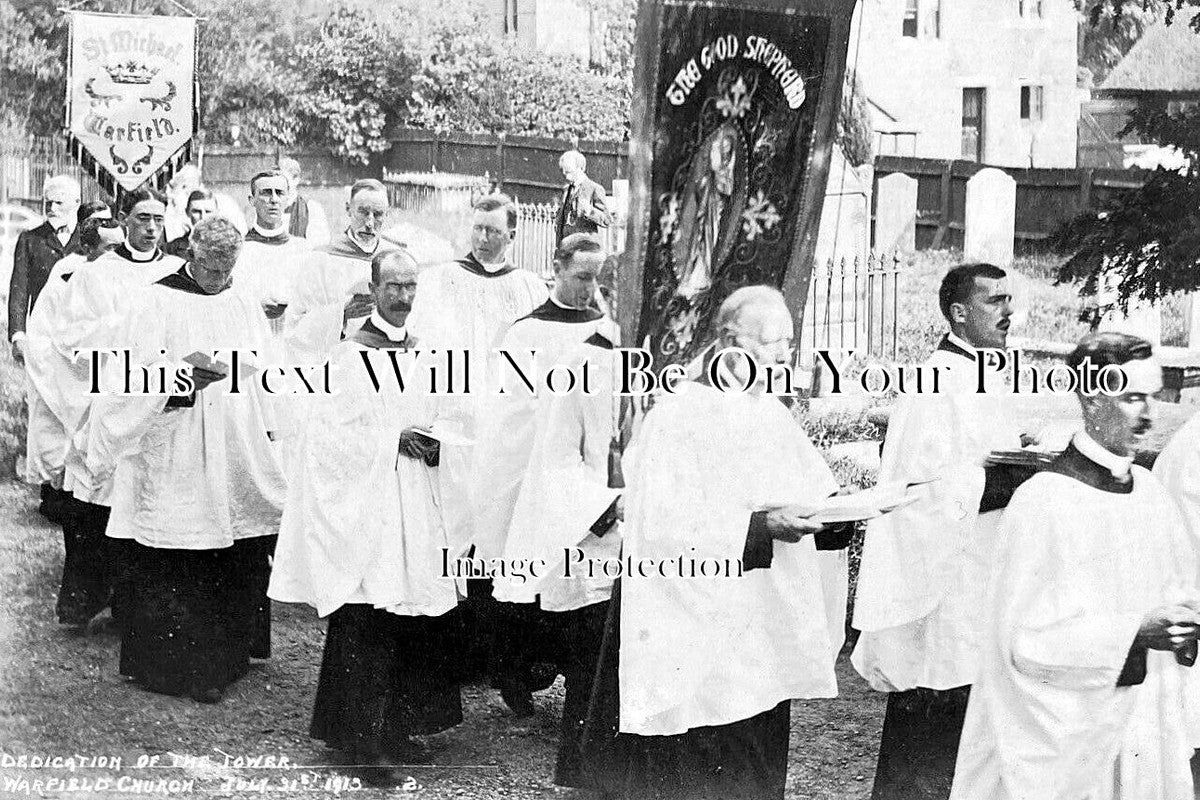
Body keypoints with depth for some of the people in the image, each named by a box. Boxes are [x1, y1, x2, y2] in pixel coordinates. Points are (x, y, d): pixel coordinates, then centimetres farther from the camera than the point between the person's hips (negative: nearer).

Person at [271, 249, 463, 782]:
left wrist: (435, 445, 0)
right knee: (366, 627, -5)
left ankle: (396, 732, 21)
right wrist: (395, 440, -15)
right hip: (365, 510, -6)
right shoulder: (351, 355, -5)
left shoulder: (421, 355, 13)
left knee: (414, 629, 8)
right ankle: (364, 742, 3)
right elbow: (332, 433, -10)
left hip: (416, 511, 6)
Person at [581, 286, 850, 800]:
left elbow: (814, 489, 14)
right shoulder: (676, 416, -11)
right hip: (695, 635, -7)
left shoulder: (771, 413, 12)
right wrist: (760, 527, -25)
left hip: (762, 635, 7)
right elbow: (665, 526, -19)